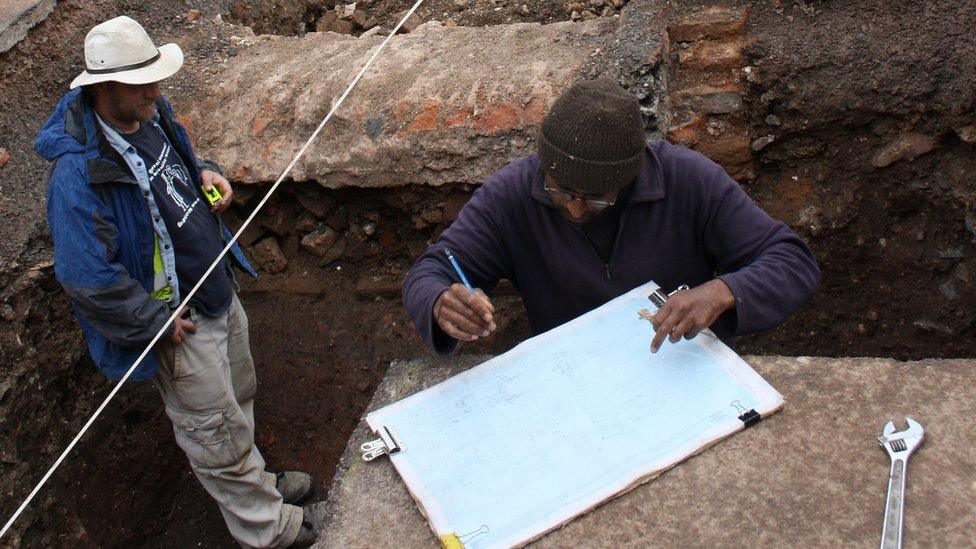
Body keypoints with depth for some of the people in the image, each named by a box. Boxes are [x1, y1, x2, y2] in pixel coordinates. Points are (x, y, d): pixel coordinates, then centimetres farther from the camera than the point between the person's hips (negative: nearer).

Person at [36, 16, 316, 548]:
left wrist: (202, 173, -4)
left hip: (217, 287, 9)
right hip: (177, 322, -9)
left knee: (237, 398, 27)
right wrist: (158, 322, -21)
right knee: (215, 429, 10)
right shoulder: (78, 173, -31)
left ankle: (254, 482, 51)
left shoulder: (149, 115, -3)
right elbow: (86, 278, -29)